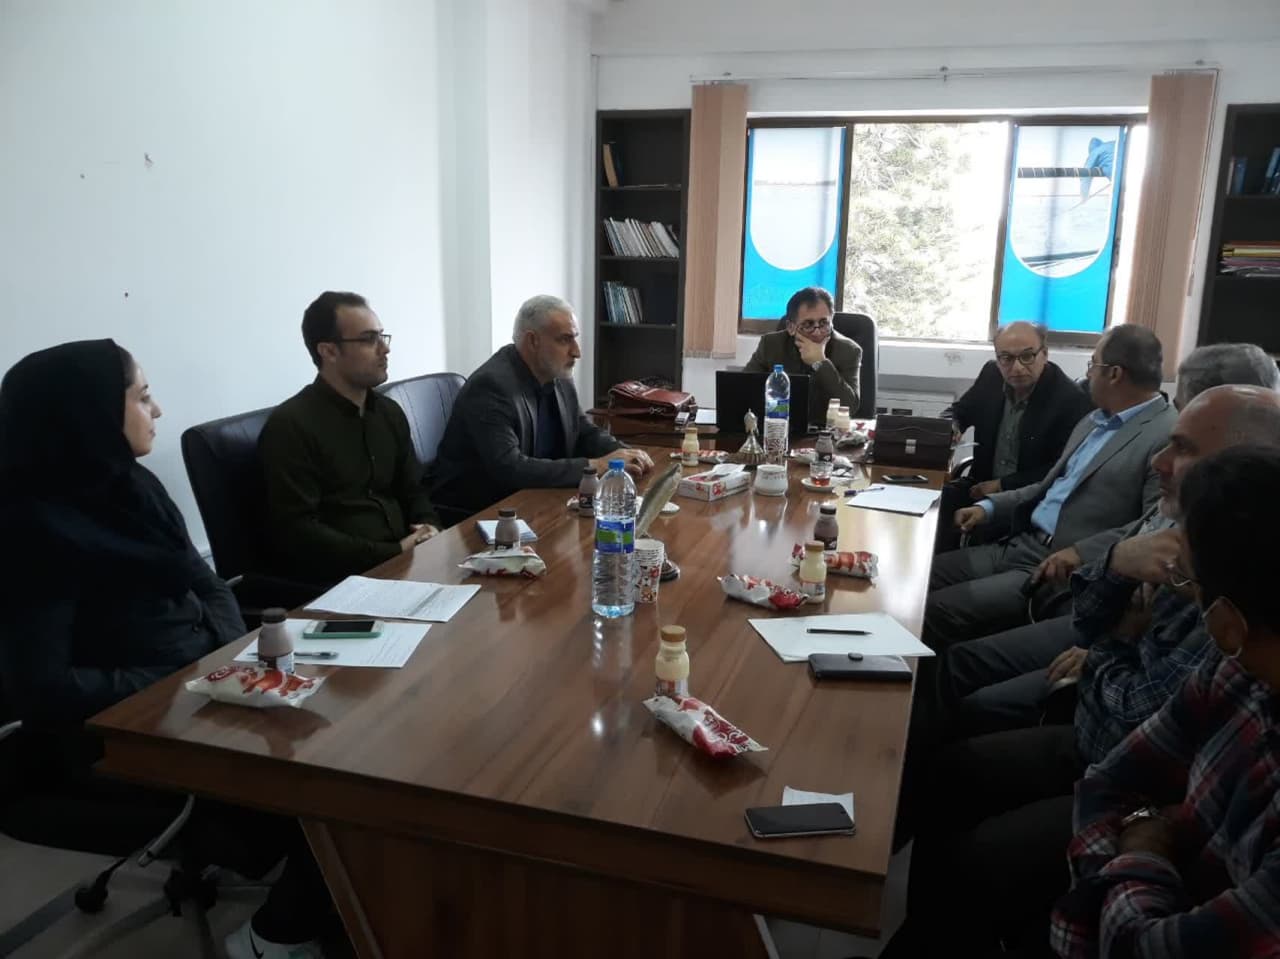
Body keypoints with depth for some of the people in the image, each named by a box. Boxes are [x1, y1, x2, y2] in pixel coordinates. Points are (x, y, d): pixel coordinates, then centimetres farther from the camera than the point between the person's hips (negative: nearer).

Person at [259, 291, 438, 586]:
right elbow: (297, 532, -15)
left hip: (406, 561, 7)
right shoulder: (290, 425, -8)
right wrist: (394, 553, -18)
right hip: (340, 577, -7)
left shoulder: (390, 411, 14)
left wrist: (428, 529, -1)